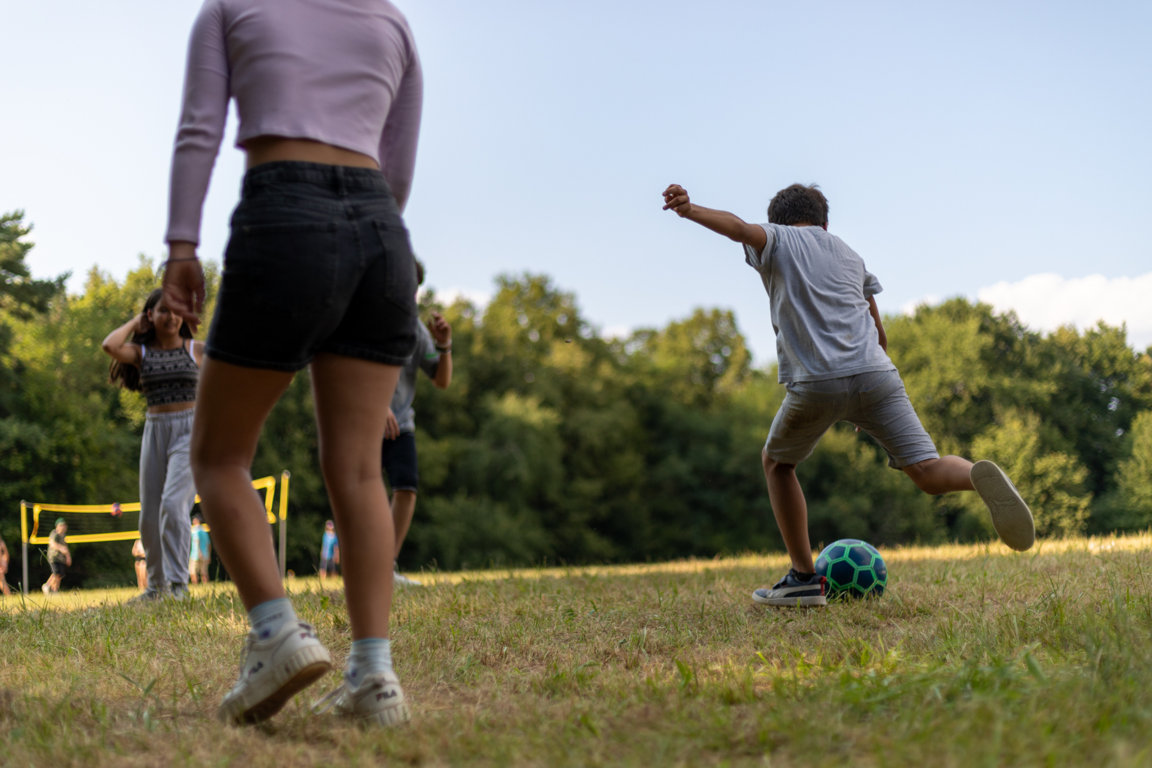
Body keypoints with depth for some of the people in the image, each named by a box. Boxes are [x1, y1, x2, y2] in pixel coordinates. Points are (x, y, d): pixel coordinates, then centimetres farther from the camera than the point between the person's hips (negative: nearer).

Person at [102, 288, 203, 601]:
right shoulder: (140, 352, 6)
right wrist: (135, 322, 1)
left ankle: (178, 583, -17)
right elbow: (109, 346, -15)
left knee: (173, 502, -21)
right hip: (156, 431, 3)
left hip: (190, 429, -3)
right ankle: (156, 585, 21)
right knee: (150, 516, 6)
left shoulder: (197, 350, 6)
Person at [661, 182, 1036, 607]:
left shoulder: (776, 239, 17)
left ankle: (804, 578, 17)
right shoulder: (849, 254, 31)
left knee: (777, 462, 21)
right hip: (875, 373, 3)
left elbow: (742, 228, -8)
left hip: (816, 381, -3)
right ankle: (979, 476, -36)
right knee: (926, 469, -1)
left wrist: (690, 210, -24)